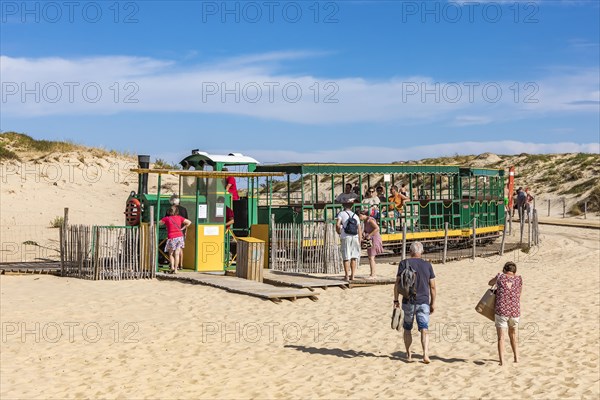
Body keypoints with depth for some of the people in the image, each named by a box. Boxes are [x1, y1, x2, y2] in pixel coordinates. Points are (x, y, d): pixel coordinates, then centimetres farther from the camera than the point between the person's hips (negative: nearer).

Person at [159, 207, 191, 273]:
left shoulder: (167, 218, 0)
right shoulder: (179, 217, 8)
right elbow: (189, 222, 12)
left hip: (171, 238, -2)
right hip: (180, 236, 2)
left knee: (171, 254, 12)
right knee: (177, 254, 4)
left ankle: (172, 267, -5)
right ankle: (175, 269, 2)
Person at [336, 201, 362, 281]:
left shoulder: (342, 213, 3)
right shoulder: (355, 216, 14)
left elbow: (337, 224, -12)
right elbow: (359, 230, 10)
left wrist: (339, 232, 8)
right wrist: (359, 242, 13)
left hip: (346, 237, -3)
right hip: (355, 237, 3)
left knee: (346, 257, 1)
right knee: (354, 257, 9)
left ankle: (346, 276, 2)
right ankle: (352, 275, 9)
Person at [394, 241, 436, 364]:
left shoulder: (404, 264, -2)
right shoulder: (427, 265, 4)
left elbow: (398, 283, -5)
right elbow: (432, 286, 4)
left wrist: (396, 300, 3)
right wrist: (433, 303, 12)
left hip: (408, 302, -1)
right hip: (424, 302, 1)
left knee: (407, 328, 15)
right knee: (424, 329, -1)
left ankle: (408, 354, 21)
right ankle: (425, 354, -18)